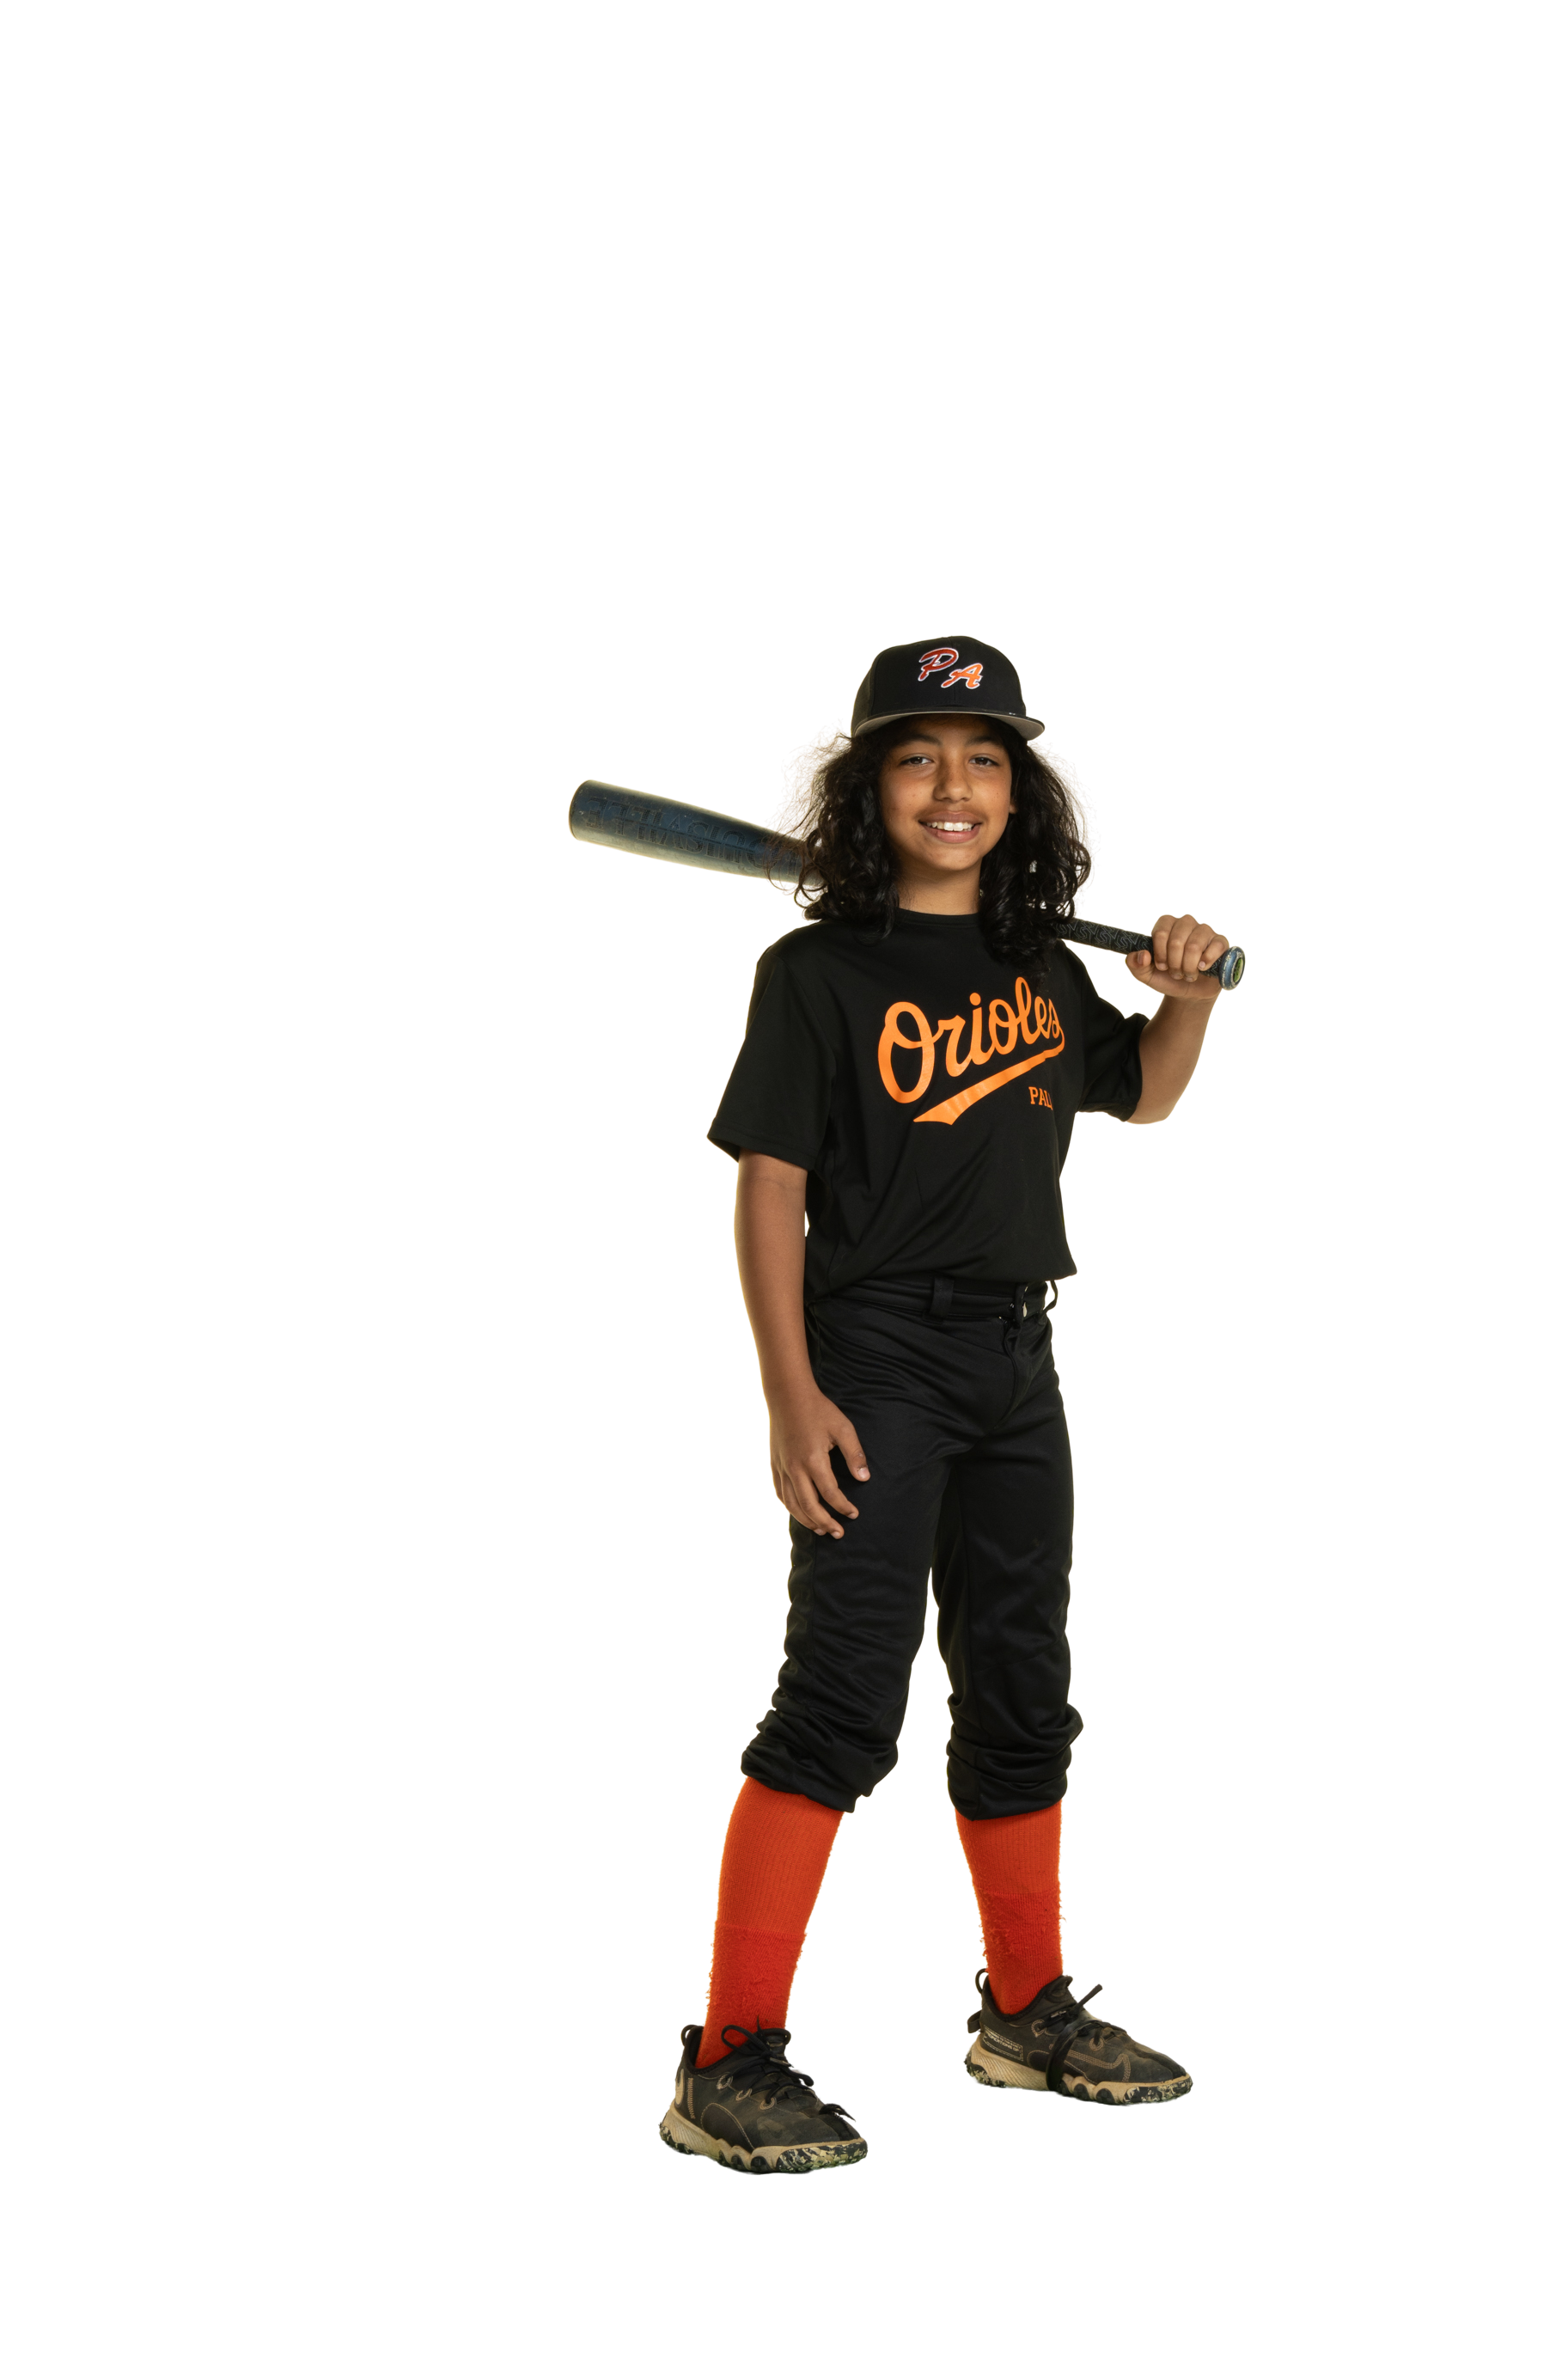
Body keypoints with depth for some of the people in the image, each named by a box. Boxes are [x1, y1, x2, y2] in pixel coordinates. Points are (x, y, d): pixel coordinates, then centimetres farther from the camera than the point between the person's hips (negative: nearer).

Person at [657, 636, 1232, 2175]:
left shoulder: (1040, 967, 10)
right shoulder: (819, 971, -7)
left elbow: (1141, 1097, 26)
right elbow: (770, 1187, -11)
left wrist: (1189, 996, 6)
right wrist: (790, 1395, -18)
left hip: (1016, 1361, 7)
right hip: (876, 1355, -6)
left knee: (1021, 1695, 15)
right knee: (846, 1694, -14)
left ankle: (1028, 2009, 32)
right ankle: (730, 2062, -10)